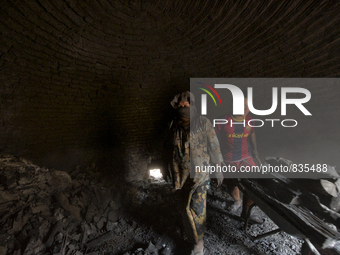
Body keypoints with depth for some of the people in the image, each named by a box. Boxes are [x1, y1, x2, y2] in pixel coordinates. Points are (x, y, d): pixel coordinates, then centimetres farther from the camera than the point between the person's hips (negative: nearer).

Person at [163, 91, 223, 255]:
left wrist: (219, 170, -2)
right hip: (181, 175, 4)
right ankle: (191, 236, 42)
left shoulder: (203, 123, -10)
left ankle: (198, 242, 18)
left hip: (199, 173, -4)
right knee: (185, 207, 17)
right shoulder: (174, 125, 3)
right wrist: (170, 171, 19)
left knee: (197, 209, -5)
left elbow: (214, 148, -5)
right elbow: (170, 149, 14)